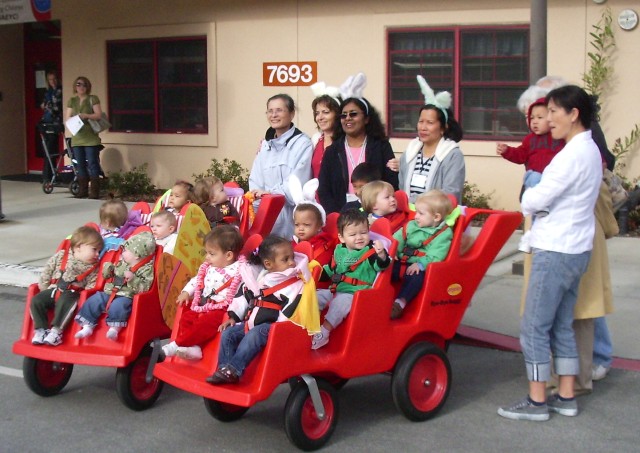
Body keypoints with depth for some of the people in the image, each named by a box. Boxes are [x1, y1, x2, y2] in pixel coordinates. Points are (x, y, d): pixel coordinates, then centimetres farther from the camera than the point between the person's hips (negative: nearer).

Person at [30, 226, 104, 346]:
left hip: (71, 294, -2)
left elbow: (90, 285, 1)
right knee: (36, 301, -18)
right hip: (53, 289, 2)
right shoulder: (61, 256, 2)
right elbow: (47, 271, 8)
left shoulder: (92, 268, 1)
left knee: (65, 302, -34)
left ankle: (56, 331, -29)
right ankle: (41, 329, -13)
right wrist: (44, 288, 5)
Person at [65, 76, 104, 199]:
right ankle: (83, 190, 13)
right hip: (77, 138, 5)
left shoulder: (93, 99, 2)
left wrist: (86, 116, -20)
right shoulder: (72, 101, 15)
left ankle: (95, 191, -3)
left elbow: (98, 115, -6)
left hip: (90, 137, -5)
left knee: (92, 164, -6)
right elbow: (67, 118, 11)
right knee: (80, 165, 7)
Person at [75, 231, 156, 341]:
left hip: (126, 297, -7)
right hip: (109, 293, 7)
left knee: (118, 305, -36)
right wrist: (108, 269, 8)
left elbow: (144, 287, -18)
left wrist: (132, 279, -29)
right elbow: (111, 274, 30)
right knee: (93, 301, -6)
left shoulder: (146, 269, -8)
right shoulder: (122, 263, 14)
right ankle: (87, 326, -1)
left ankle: (114, 328, -23)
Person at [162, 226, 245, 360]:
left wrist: (233, 316, -29)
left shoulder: (239, 273, -15)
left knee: (203, 324, -27)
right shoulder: (208, 268, 11)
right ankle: (193, 348, -16)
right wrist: (186, 292, 12)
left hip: (221, 310, -9)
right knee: (186, 318, -7)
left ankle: (174, 346, -24)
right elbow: (197, 280, 26)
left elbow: (241, 297, -21)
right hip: (203, 306, 9)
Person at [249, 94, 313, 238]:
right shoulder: (265, 144, 16)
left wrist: (271, 193, -18)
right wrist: (257, 208, -4)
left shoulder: (303, 143, -3)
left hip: (290, 215, -5)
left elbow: (297, 182, -11)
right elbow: (255, 180, 11)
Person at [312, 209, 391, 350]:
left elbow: (382, 265, -26)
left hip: (356, 294, -7)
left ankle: (324, 332, -30)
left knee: (339, 302, -31)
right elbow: (330, 270, 25)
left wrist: (381, 254, -46)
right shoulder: (339, 250, 11)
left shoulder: (371, 251, -8)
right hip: (335, 290, 7)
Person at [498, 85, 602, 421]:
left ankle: (536, 401, 6)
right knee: (562, 326, 15)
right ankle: (566, 397, 21)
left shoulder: (573, 154, -19)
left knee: (534, 327, -1)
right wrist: (534, 200, 0)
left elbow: (535, 200, -19)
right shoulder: (590, 150, 12)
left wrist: (526, 198, 1)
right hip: (574, 249, 10)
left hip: (555, 252, -10)